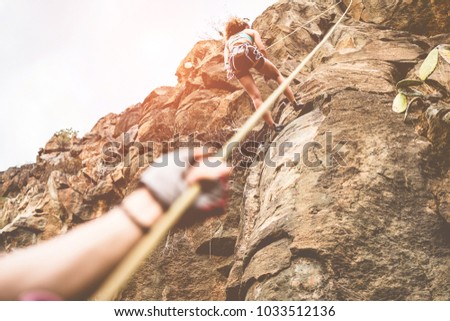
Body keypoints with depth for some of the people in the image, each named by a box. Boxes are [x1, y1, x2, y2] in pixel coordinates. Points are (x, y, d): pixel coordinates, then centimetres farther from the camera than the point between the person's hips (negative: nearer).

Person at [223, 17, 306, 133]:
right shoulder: (251, 31, 30)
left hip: (234, 62, 3)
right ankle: (295, 103, 12)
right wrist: (267, 69, 20)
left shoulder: (228, 41, 39)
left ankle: (273, 125, 0)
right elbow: (261, 49, 13)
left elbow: (226, 62, 21)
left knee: (255, 96, 6)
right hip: (248, 52, -3)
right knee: (277, 75, 20)